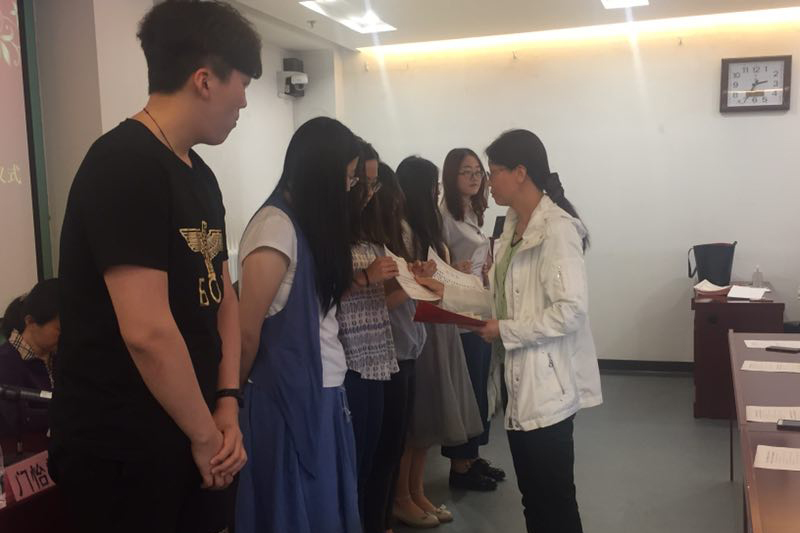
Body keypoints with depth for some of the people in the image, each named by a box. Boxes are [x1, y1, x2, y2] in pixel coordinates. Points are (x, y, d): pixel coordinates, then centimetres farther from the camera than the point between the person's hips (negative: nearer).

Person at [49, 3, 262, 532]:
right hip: (123, 448, -8)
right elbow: (147, 331, -26)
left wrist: (227, 405, 0)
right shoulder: (123, 165, -20)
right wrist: (206, 433, -14)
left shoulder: (201, 176, 9)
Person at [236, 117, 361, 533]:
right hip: (289, 397, -9)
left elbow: (315, 307, 7)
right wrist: (241, 389, -2)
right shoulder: (276, 226, -17)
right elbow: (248, 329, -14)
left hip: (321, 391, 9)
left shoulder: (307, 224, 12)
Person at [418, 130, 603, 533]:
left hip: (548, 381, -9)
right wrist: (448, 294, 8)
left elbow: (571, 309, -25)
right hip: (520, 378, 9)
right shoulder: (514, 226, 11)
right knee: (532, 493, 20)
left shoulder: (557, 227, -18)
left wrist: (506, 331, -18)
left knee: (554, 497, 5)